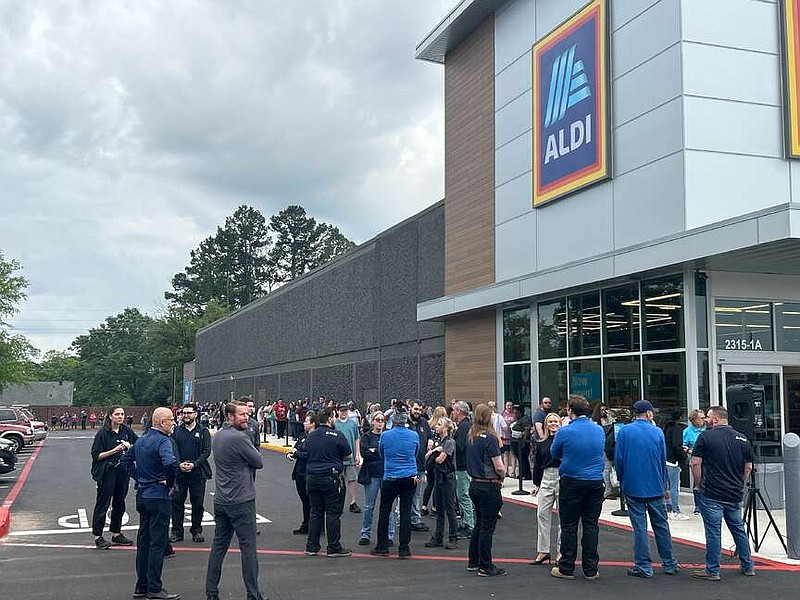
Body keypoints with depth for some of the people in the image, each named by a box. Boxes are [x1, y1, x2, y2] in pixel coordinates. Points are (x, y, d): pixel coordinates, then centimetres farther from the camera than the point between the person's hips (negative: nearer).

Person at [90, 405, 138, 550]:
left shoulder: (126, 430, 5)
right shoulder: (103, 433, -9)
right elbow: (96, 455, -11)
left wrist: (130, 447, -1)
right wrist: (114, 450, -19)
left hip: (123, 472, 6)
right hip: (107, 472, -6)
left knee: (119, 504, 13)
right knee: (102, 504, 0)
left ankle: (116, 534, 25)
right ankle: (98, 537, 8)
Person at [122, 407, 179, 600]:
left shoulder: (141, 440, 10)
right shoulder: (163, 441, -18)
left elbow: (127, 459, 22)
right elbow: (170, 462, -35)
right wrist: (170, 482, -18)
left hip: (142, 495, 9)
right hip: (158, 496, -9)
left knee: (143, 540, 15)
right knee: (158, 543, -2)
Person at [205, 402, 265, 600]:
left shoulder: (217, 436, 10)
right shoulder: (240, 438, -17)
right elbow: (259, 462, -11)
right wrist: (252, 453, 7)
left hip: (221, 500, 8)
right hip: (241, 501, -8)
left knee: (218, 546, 13)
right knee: (248, 548, -2)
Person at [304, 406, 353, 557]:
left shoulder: (310, 436, 7)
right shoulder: (337, 436, -12)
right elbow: (349, 455, -3)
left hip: (312, 478, 6)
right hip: (332, 478, -6)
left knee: (315, 512, 13)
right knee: (333, 513, 1)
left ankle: (312, 546, 16)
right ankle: (334, 548, 6)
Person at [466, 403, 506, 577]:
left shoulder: (471, 437, 6)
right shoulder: (489, 438, -18)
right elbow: (499, 467, -18)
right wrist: (501, 477, 3)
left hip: (474, 483, 8)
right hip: (489, 486, -8)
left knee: (479, 524, 19)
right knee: (487, 527, 1)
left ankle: (473, 562, 27)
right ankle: (485, 567, 8)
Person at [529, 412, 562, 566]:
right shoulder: (541, 443, 11)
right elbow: (537, 465, 16)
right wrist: (536, 484, 14)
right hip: (546, 479, 5)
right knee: (542, 514, 5)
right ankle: (543, 551, 14)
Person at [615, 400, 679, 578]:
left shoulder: (624, 432, -7)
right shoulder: (657, 432, -1)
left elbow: (618, 460, -5)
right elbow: (663, 461, 6)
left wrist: (622, 480, 10)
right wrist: (665, 486, 15)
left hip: (633, 488, -2)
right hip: (656, 488, 2)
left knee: (639, 527, 3)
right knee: (661, 526, 13)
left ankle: (643, 566, 7)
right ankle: (669, 564, 21)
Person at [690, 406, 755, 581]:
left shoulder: (706, 437, -8)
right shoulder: (742, 439, 7)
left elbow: (696, 463, -11)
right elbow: (748, 467, 11)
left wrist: (698, 486, 0)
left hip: (711, 494, -5)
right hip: (735, 494, 5)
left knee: (713, 532, -1)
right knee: (738, 529, 18)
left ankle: (712, 571, 4)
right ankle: (747, 566, 26)